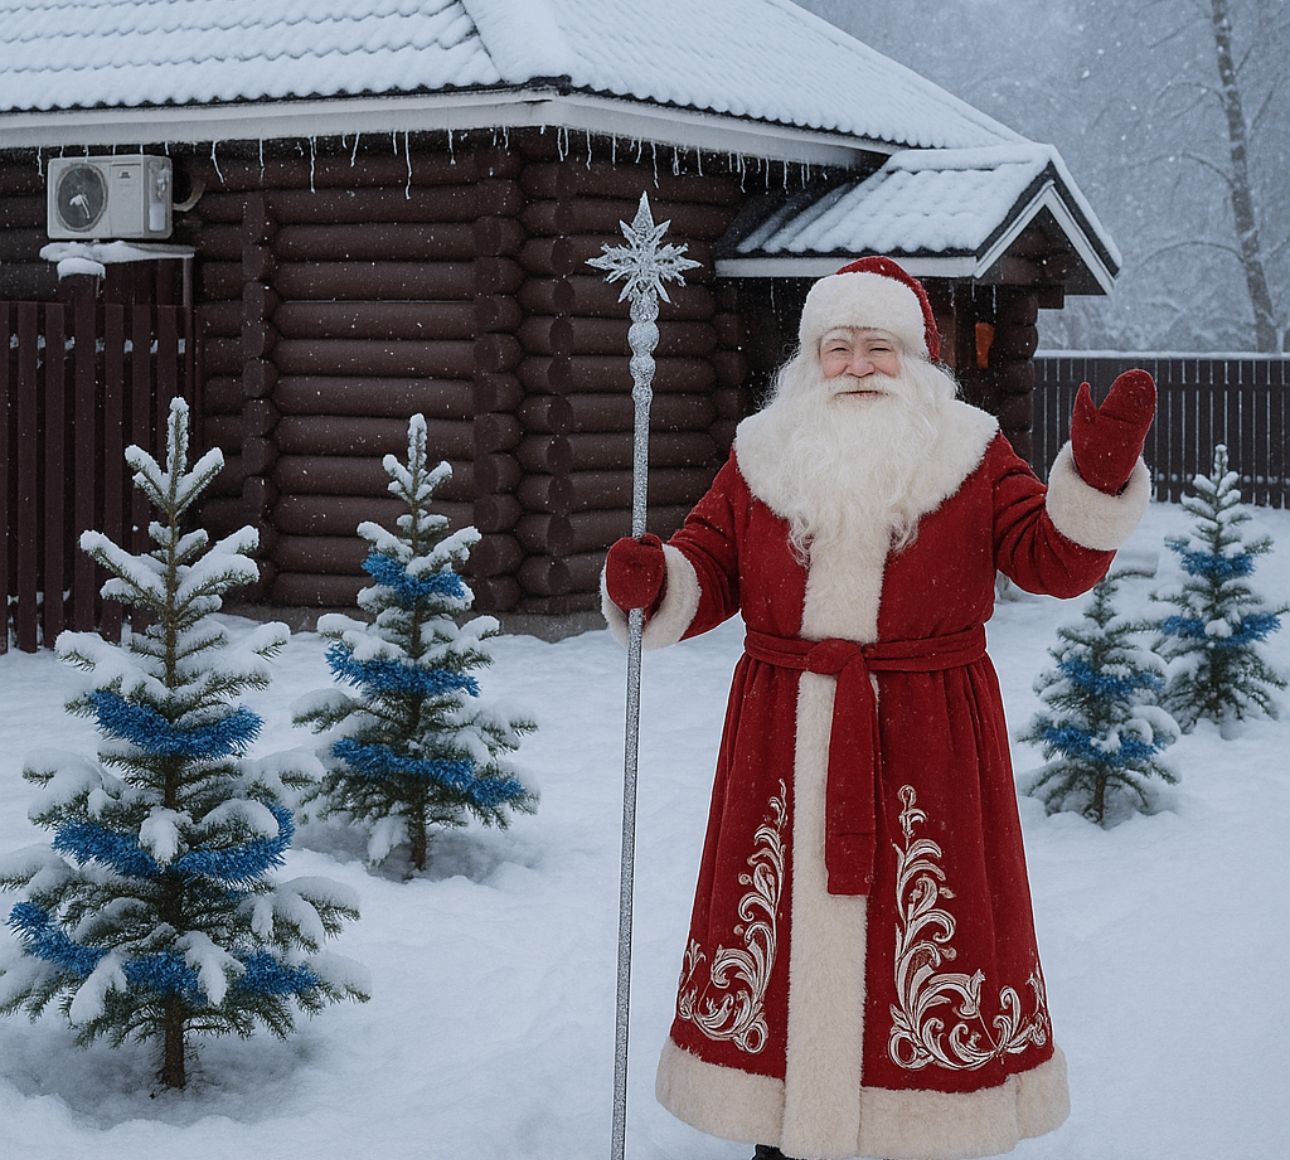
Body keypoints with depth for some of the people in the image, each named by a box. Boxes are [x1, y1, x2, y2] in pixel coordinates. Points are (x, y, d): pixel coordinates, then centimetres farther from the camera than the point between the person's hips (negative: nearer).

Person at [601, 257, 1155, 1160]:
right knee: (782, 923, 7)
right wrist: (650, 580, -15)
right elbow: (707, 571, 7)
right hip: (785, 740, 2)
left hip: (928, 741, -1)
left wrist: (1099, 471, -21)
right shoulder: (762, 457, 8)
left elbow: (1056, 561, -5)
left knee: (930, 939, 2)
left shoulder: (971, 455, 4)